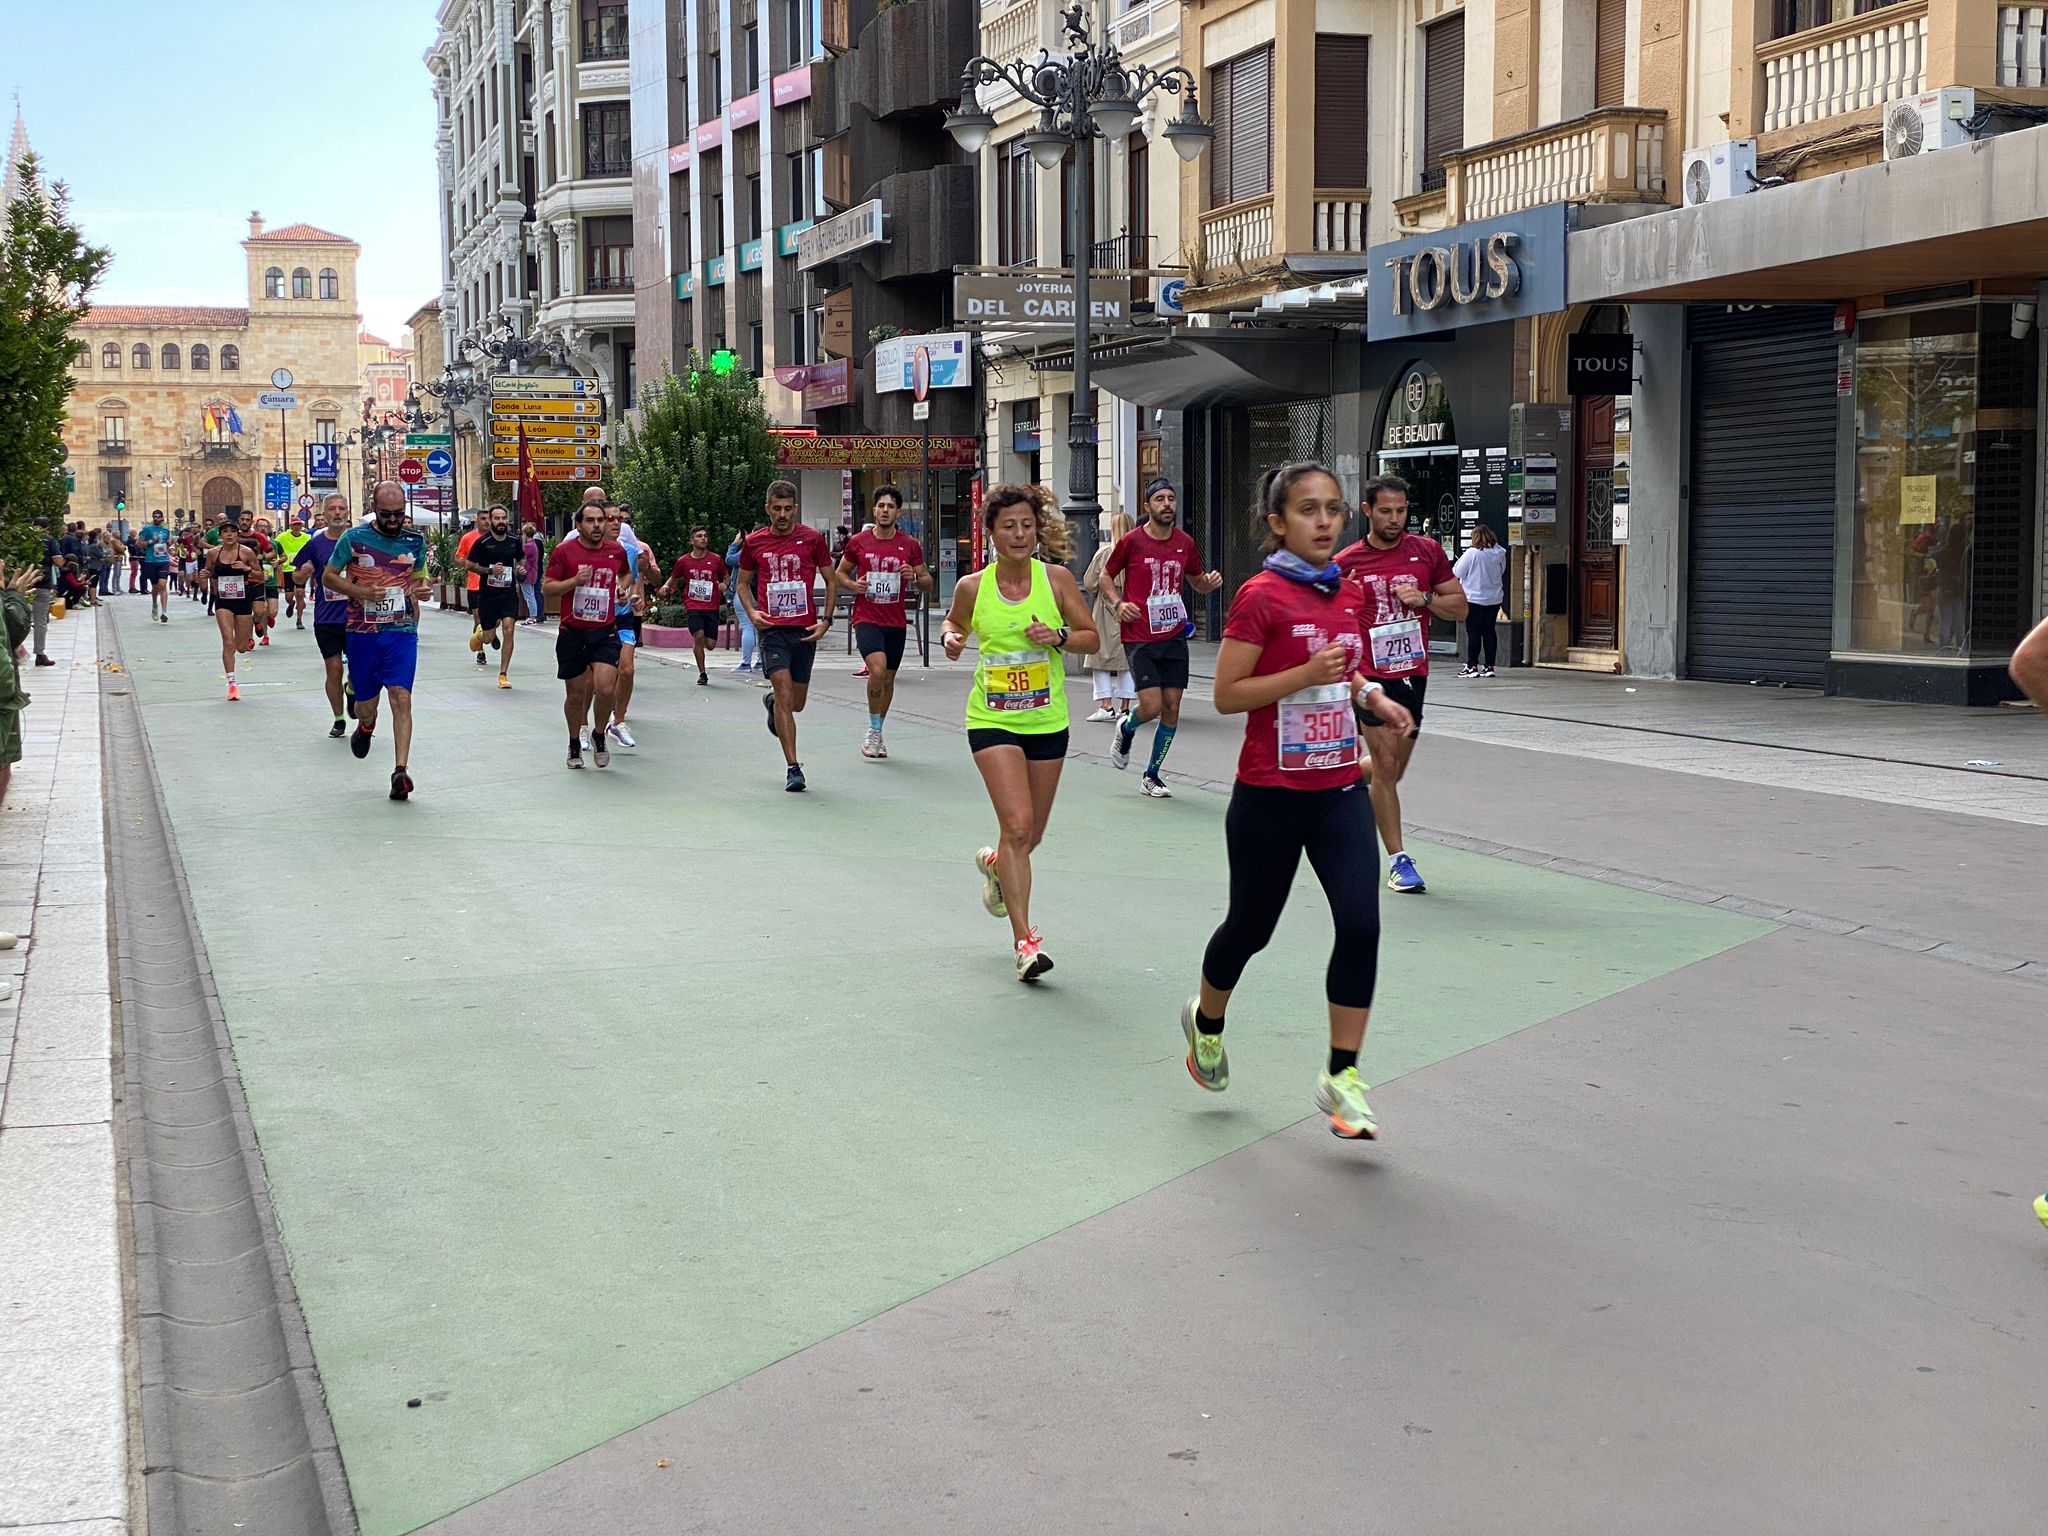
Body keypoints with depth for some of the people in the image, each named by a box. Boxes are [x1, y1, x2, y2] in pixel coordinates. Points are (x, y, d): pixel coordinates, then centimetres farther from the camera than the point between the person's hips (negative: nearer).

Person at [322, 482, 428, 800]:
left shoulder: (416, 541, 7)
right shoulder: (353, 538, -2)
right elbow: (328, 576, 2)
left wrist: (421, 587, 4)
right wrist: (361, 592, -13)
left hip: (402, 632, 0)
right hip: (362, 632, 0)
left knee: (401, 697, -15)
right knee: (366, 703, 9)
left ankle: (400, 770, -17)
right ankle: (366, 725, 48)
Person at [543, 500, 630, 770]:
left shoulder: (617, 551, 4)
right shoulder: (564, 551, -5)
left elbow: (626, 574, 27)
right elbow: (546, 588, -3)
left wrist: (623, 587, 5)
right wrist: (575, 581, -17)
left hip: (605, 633, 1)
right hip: (572, 633, -1)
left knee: (605, 688, -15)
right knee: (575, 694, 7)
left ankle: (599, 735, 12)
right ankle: (574, 745, 29)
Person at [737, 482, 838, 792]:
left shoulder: (812, 539, 1)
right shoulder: (754, 542, 3)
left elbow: (832, 581, 9)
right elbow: (743, 583, 16)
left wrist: (826, 620, -2)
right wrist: (752, 613, -2)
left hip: (806, 630, 1)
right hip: (773, 629, -1)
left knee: (797, 703, 10)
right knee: (785, 694, -15)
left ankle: (771, 701, 48)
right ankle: (793, 768, -12)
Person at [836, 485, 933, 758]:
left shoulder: (910, 546, 2)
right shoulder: (858, 542, 1)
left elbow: (928, 582, 9)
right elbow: (840, 573, 14)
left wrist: (914, 577, -13)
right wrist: (853, 585, -7)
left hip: (896, 621, 3)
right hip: (866, 618, -3)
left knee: (888, 678, 10)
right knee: (878, 669, -23)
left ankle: (877, 733, 28)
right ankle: (874, 731, -6)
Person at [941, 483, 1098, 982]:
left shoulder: (1057, 578, -5)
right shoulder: (972, 587, -4)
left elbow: (1092, 637, 1)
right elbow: (954, 624, 16)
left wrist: (1059, 636, -19)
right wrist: (951, 639, -6)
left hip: (1048, 721, 2)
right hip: (992, 720, -2)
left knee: (1032, 833, 13)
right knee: (1017, 824, -17)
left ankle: (995, 863, 50)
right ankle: (1025, 940, -13)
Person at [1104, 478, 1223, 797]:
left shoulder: (1185, 543, 6)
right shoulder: (1131, 541, -5)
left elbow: (1197, 581, 21)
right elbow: (1106, 575, 7)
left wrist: (1211, 581, -2)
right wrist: (1118, 603, -10)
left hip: (1174, 636, 4)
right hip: (1140, 637, -4)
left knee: (1172, 707, 2)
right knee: (1152, 706, -12)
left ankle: (1152, 776, 15)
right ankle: (1126, 728, 25)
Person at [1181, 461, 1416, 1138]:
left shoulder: (1351, 594, 6)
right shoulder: (1260, 597, -14)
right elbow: (1226, 696, -14)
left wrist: (1371, 696, 3)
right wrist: (1307, 674, -24)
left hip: (1339, 790, 5)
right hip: (1270, 796, -4)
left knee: (1360, 925, -10)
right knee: (1251, 926, 12)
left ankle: (1341, 1077, 1)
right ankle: (1206, 1020, 43)